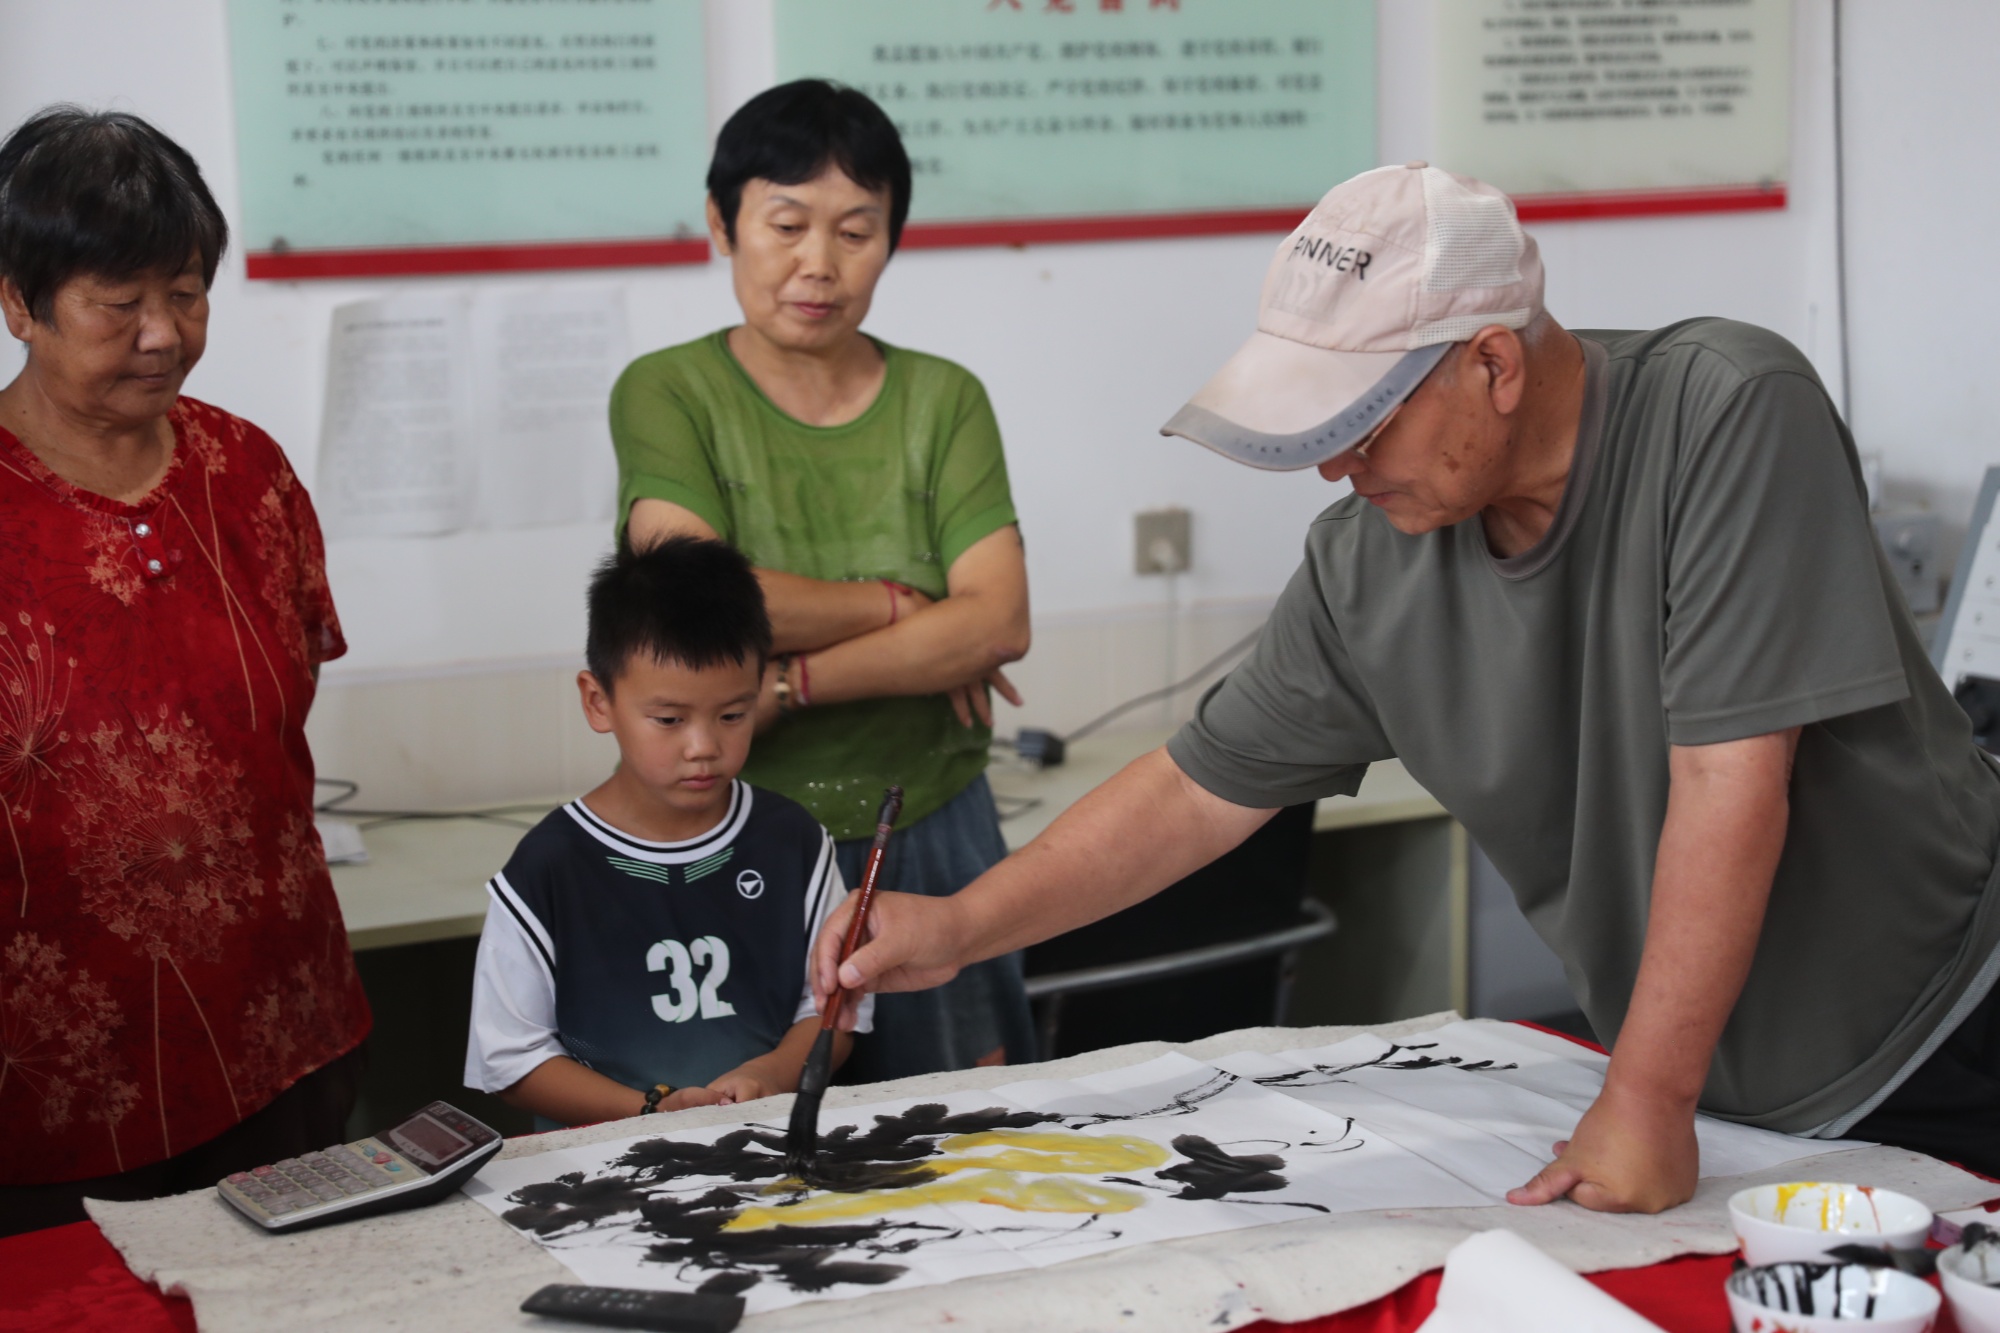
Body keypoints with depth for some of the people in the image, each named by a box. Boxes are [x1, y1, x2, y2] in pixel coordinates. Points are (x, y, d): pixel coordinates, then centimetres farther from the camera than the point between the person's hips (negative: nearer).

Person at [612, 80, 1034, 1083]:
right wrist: (907, 611, -12)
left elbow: (1000, 622, -9)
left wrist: (790, 684, -18)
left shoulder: (942, 400, 4)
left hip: (931, 838, 2)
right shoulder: (668, 393, -2)